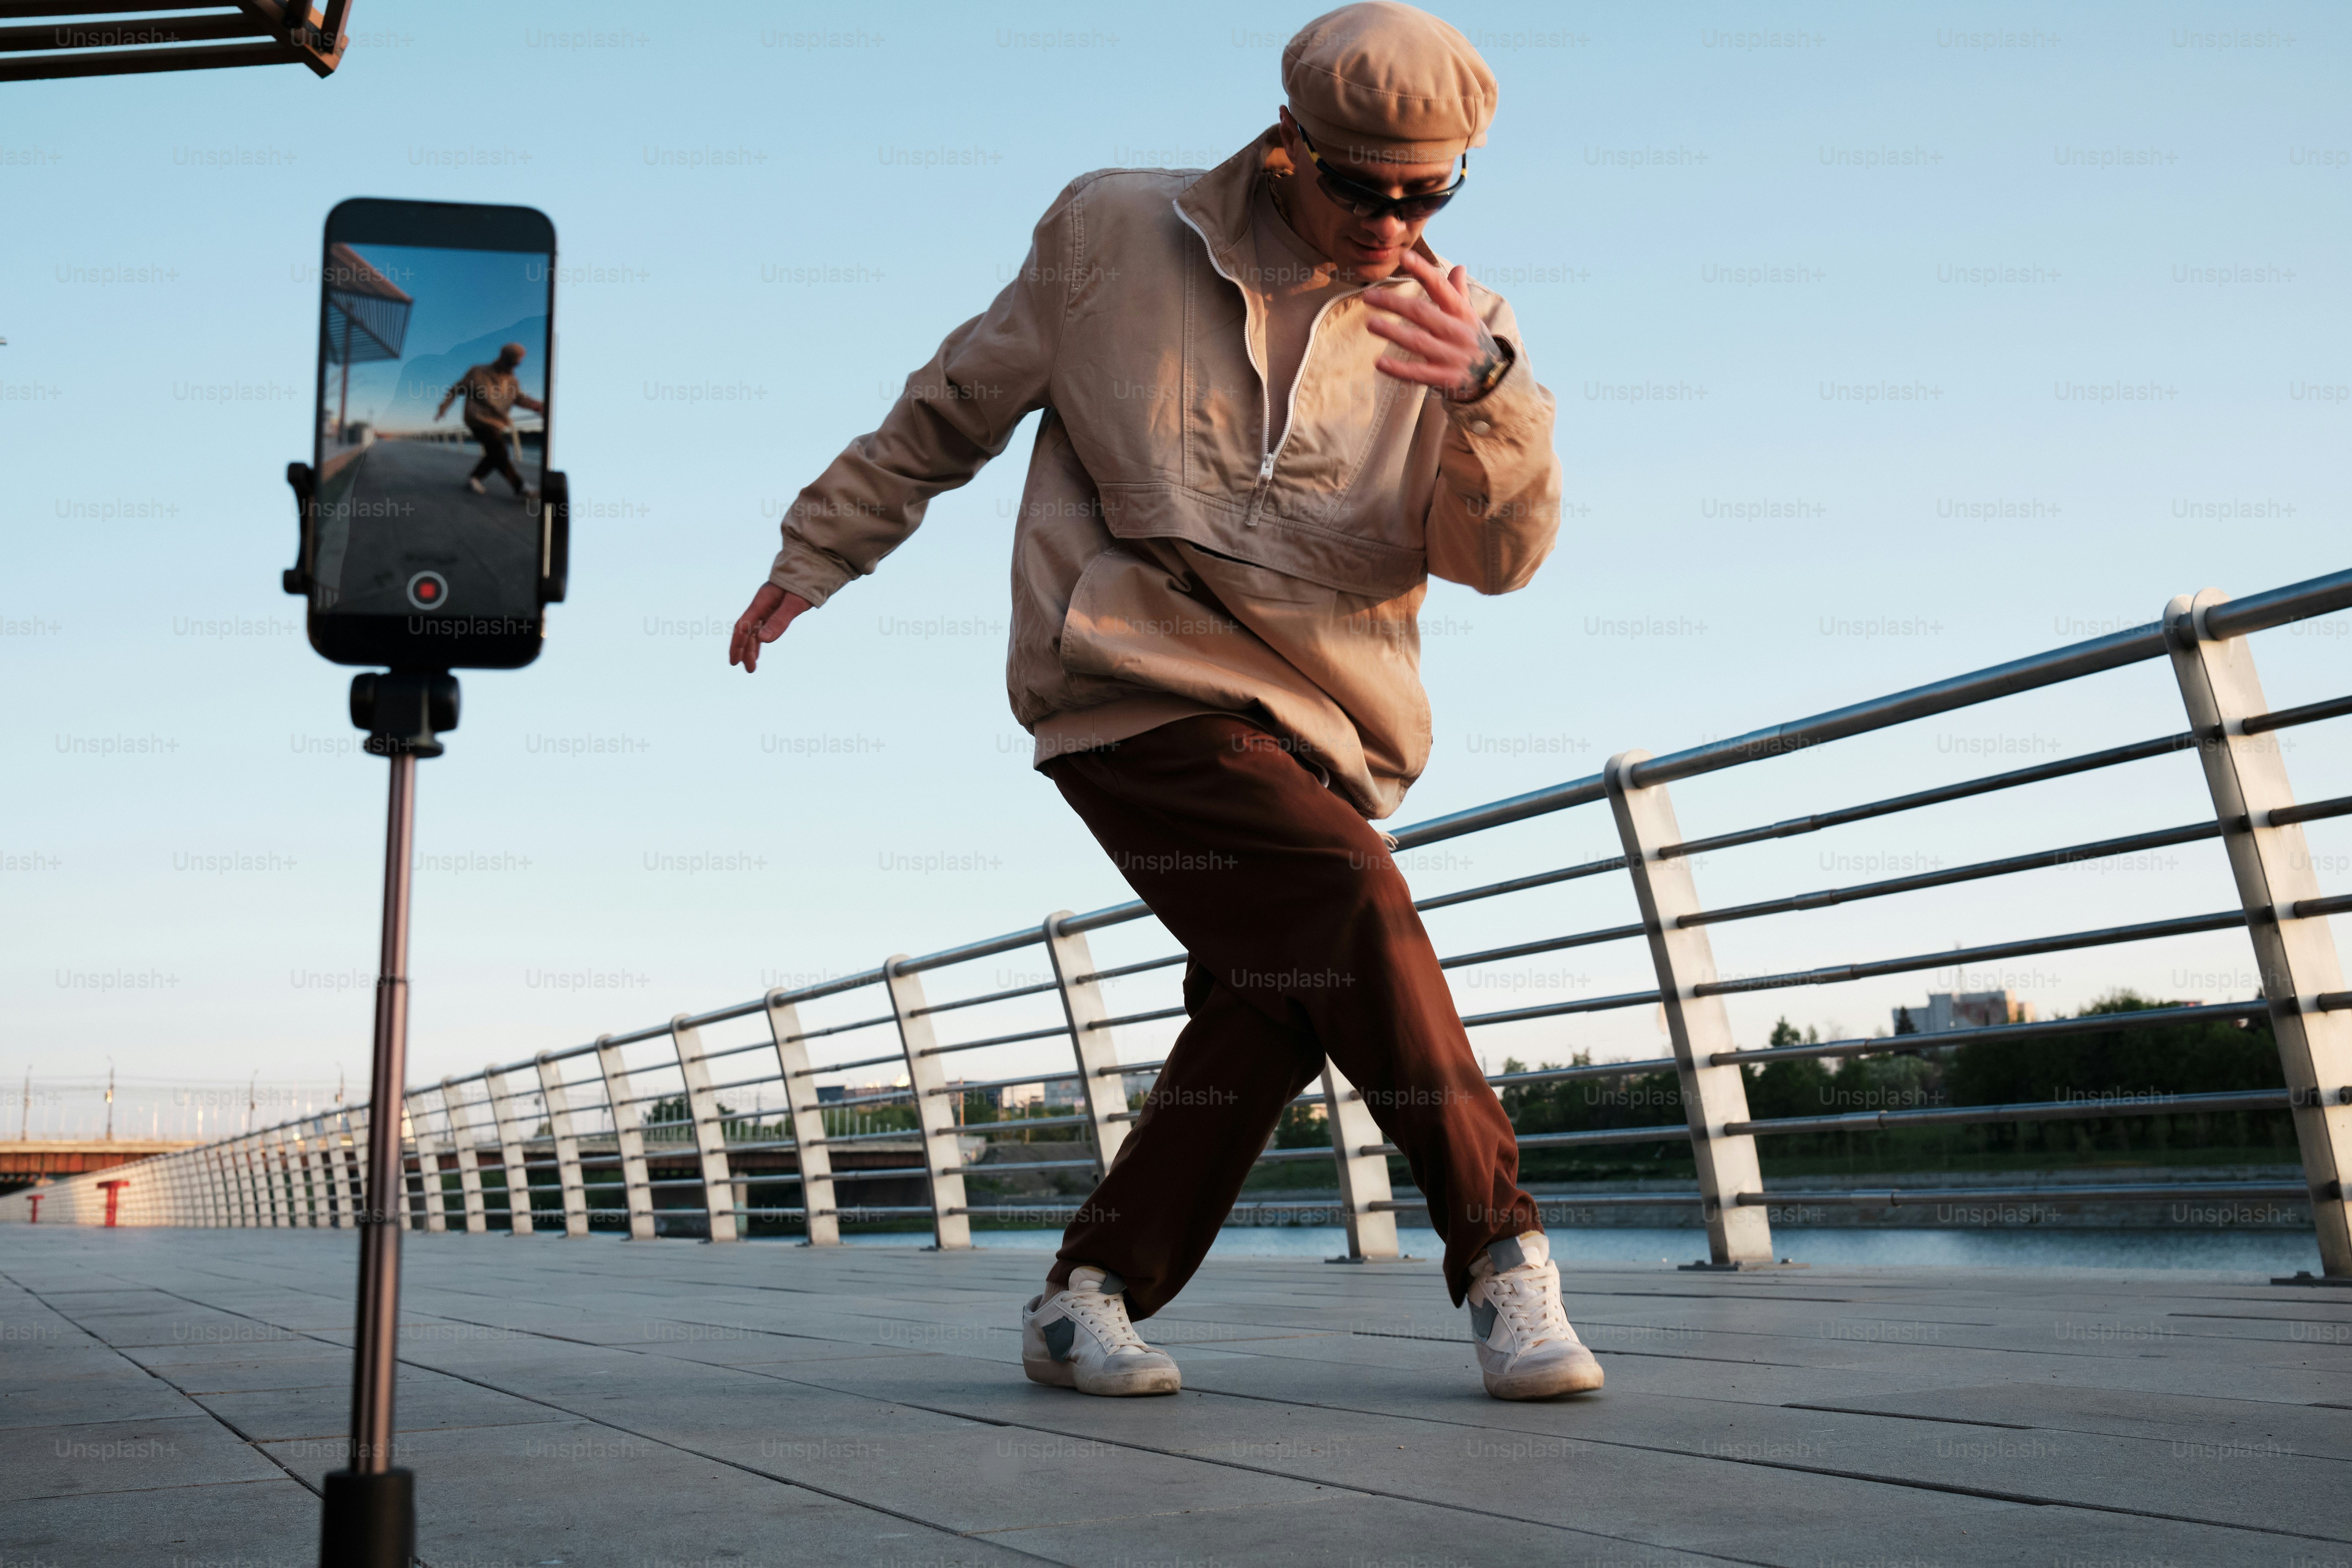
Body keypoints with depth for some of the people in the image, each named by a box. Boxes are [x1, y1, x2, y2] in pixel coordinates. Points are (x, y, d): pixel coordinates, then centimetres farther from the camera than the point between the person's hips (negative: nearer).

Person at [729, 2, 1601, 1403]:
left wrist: (1486, 383, -25)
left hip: (1315, 732, 4)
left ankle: (1090, 1300, 7)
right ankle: (1501, 1252, -16)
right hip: (1136, 684, -4)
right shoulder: (1115, 236, 4)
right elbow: (954, 408, 16)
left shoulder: (1453, 327, 8)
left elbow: (1503, 551, -6)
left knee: (1274, 1007, -10)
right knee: (1350, 902, -24)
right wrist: (816, 555, 22)